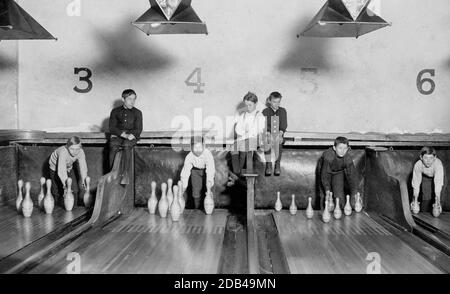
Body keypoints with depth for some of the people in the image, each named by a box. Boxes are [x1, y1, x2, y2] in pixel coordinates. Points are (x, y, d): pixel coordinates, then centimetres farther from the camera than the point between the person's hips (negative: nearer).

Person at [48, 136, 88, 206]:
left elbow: (83, 167, -30)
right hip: (55, 167, -4)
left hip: (68, 167, 4)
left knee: (75, 189, -4)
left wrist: (83, 182, -39)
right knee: (56, 191, 1)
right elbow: (61, 171, -48)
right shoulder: (63, 152, -42)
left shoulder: (81, 152, -29)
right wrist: (65, 185, -55)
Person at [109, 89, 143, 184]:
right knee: (113, 146, -32)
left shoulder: (137, 112, 12)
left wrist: (132, 135, -19)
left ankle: (125, 173, -38)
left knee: (127, 145, -34)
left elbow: (138, 129, 4)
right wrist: (124, 134, -14)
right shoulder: (115, 111, 12)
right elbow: (112, 128, 2)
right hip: (117, 136, 1)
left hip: (131, 136, -1)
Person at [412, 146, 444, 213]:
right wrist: (415, 199, -34)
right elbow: (416, 183, -29)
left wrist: (438, 201, -53)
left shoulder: (438, 164, -41)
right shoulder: (418, 165, -34)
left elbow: (438, 183, -47)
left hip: (436, 176, -1)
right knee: (426, 196, -8)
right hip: (425, 177, 1)